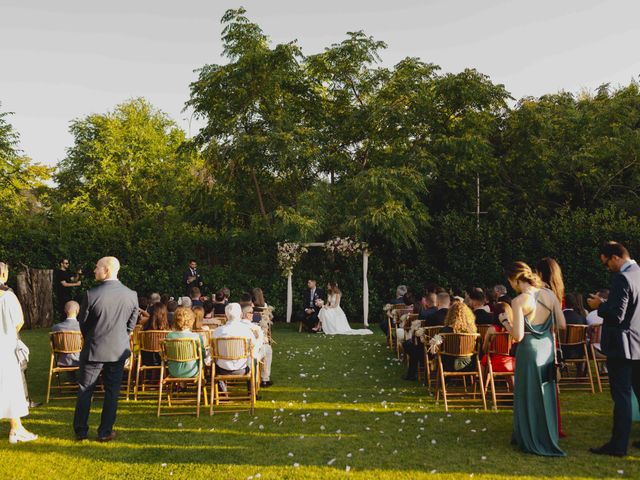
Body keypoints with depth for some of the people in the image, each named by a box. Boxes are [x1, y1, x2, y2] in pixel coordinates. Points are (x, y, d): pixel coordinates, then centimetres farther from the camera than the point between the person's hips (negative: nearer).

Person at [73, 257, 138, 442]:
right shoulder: (131, 295, -8)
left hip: (94, 350, -2)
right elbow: (131, 324, 3)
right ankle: (105, 432, 16)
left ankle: (80, 431, 21)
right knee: (112, 392, 11)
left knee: (85, 391, 13)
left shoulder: (91, 294, -17)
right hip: (119, 350, 2)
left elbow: (82, 322, -2)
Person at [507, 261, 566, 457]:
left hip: (529, 350, -5)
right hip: (548, 347, 5)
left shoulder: (519, 301, -17)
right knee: (546, 394, 19)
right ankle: (548, 436, 31)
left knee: (529, 396, 9)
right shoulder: (549, 294, -2)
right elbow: (562, 325, 1)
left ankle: (532, 440, 21)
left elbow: (518, 336, -19)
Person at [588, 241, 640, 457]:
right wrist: (606, 304, 15)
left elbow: (616, 316, -23)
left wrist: (599, 306, -6)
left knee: (622, 396, -3)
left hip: (623, 348, -9)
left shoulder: (622, 279, -19)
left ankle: (618, 445, 3)